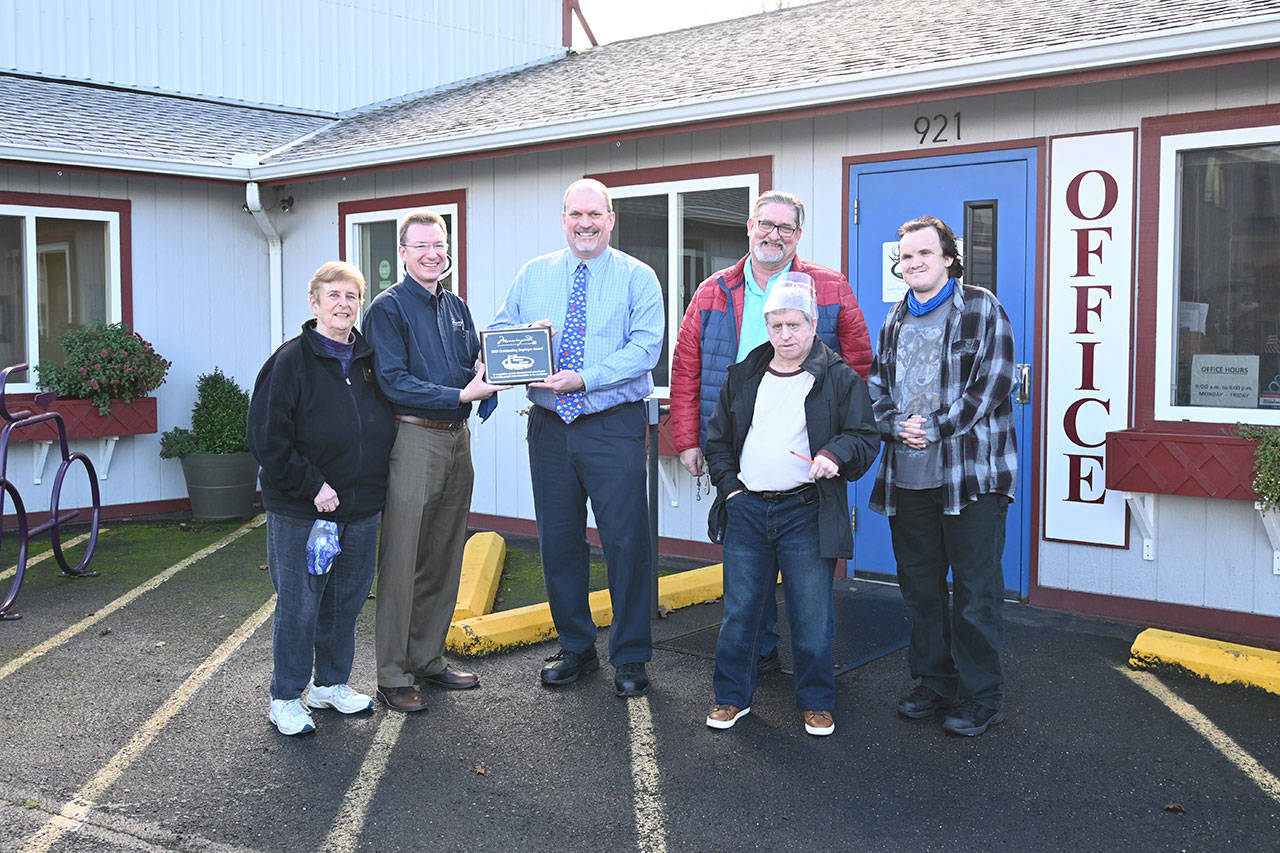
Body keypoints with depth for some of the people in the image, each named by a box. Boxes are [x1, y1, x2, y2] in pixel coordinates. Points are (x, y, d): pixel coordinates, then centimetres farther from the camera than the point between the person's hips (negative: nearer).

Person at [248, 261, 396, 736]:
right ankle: (286, 699, 15)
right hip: (301, 512, -6)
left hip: (361, 509, 6)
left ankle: (331, 684, 31)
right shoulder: (291, 361, -8)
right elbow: (267, 438, -12)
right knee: (298, 606, 1)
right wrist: (311, 487, -15)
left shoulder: (369, 359, 9)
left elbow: (384, 428, 20)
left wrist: (374, 486, 8)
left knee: (346, 601, 14)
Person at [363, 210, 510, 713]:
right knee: (402, 561, -3)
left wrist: (488, 380, -6)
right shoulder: (389, 308, -5)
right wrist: (461, 395, -19)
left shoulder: (456, 308, 17)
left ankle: (429, 660, 24)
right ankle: (392, 676, 5)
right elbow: (394, 382, -14)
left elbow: (477, 366, 18)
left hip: (457, 439, 7)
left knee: (444, 557, 12)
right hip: (413, 438, -7)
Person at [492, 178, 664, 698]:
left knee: (626, 541, -3)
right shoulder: (533, 275, 13)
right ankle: (575, 648, 26)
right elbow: (498, 334, 11)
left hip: (614, 426, -4)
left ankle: (630, 658, 11)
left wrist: (585, 378, -22)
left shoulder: (637, 278, 1)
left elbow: (645, 347, -11)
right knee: (558, 540, 10)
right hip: (549, 425, 4)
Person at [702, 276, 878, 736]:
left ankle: (817, 702, 20)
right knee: (740, 611, 10)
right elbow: (718, 438, 18)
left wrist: (836, 454, -20)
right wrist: (728, 485, 7)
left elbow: (865, 436, -1)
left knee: (812, 618, 4)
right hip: (747, 510, 3)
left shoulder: (840, 379, 0)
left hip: (806, 513, -3)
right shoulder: (742, 378, 11)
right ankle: (732, 695, 24)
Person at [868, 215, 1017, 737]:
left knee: (976, 591, 0)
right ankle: (934, 683, 27)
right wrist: (897, 424, -8)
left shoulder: (981, 310, -2)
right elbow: (876, 386, 13)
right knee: (919, 587, 13)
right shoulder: (895, 320, 15)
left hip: (971, 476, -6)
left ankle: (981, 696, 12)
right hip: (907, 477, 6)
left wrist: (935, 429, -16)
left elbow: (990, 385, -11)